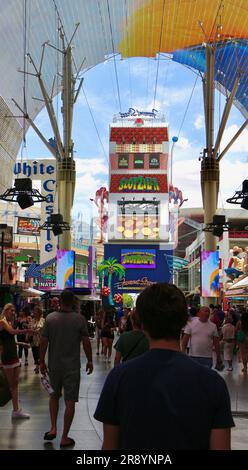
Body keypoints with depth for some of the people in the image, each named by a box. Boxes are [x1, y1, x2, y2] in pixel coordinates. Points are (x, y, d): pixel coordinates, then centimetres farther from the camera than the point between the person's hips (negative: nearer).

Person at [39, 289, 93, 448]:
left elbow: (43, 342, -4)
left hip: (54, 365, 2)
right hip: (72, 366, -2)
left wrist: (42, 361, 8)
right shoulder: (79, 319, -10)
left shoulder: (50, 318, -5)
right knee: (70, 401, 5)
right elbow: (86, 342, -8)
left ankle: (53, 429, 15)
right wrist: (90, 360, 5)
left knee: (54, 396, 23)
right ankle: (64, 438, 9)